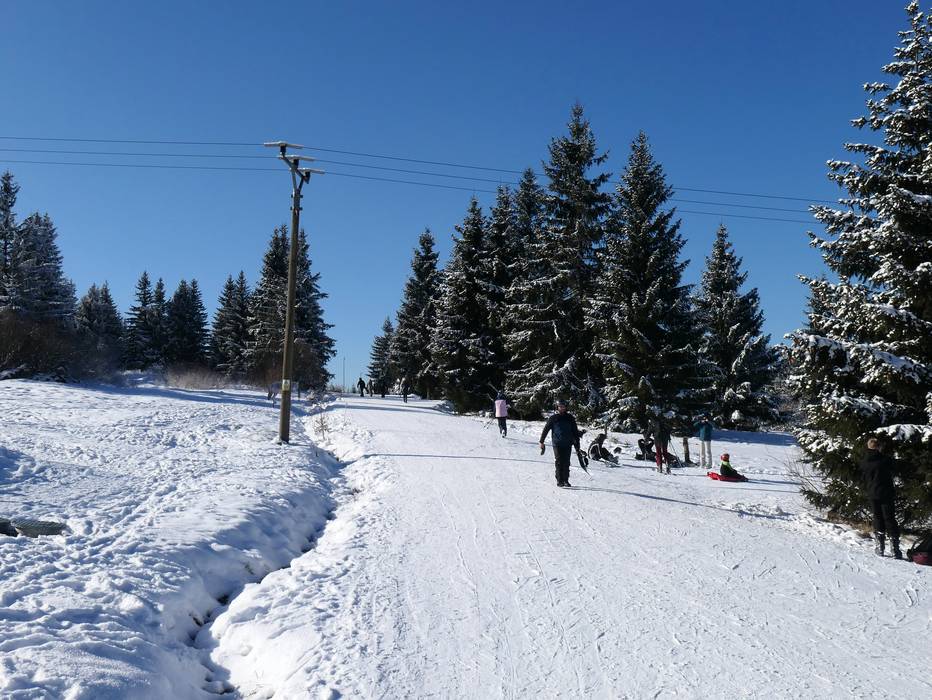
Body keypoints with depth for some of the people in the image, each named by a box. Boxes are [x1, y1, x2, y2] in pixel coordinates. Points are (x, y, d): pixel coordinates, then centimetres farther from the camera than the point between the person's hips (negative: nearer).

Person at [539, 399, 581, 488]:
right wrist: (541, 442, 3)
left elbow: (575, 431, 16)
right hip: (557, 444, -1)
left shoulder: (570, 418, 9)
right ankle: (559, 480, -3)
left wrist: (577, 442, 11)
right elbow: (546, 429, 6)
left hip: (567, 444, 2)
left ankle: (566, 480, 7)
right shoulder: (553, 418, 4)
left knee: (566, 463, 0)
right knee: (559, 462, -6)